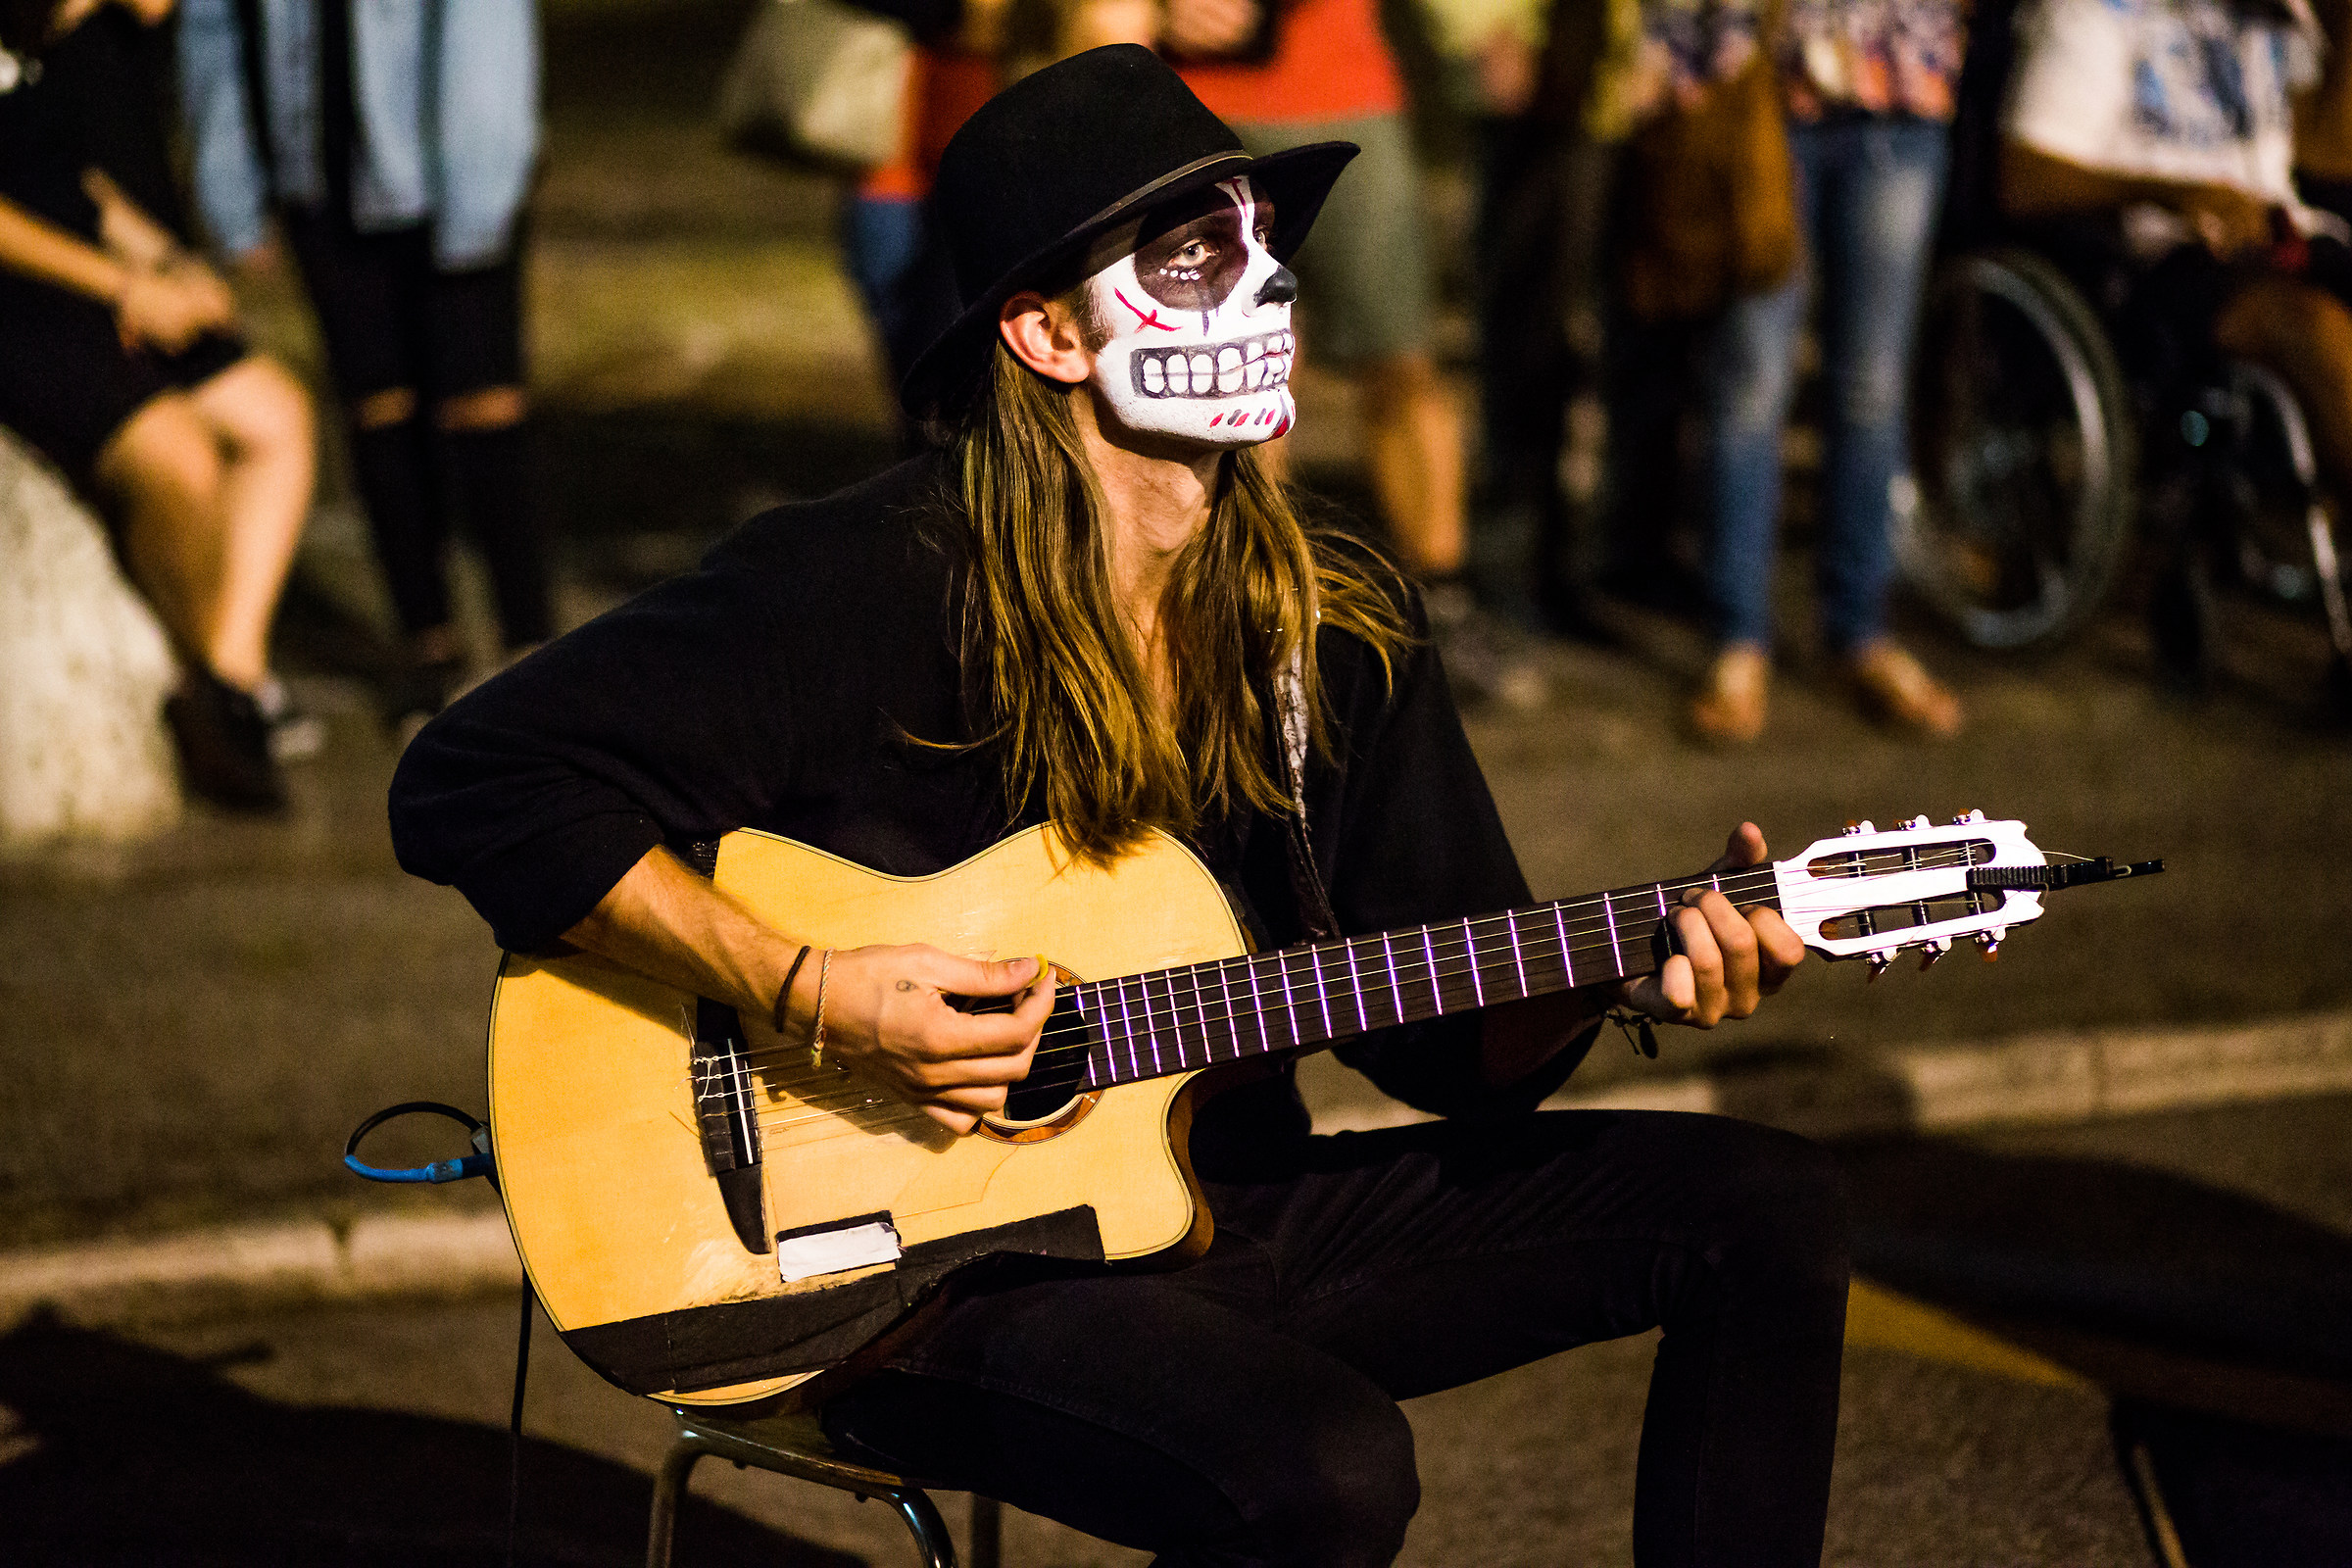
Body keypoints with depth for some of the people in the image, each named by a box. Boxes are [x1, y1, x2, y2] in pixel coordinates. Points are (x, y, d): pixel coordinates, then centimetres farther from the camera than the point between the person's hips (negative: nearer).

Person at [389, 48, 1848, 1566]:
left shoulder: (1339, 628, 5)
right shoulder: (870, 589, -14)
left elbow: (1459, 1045, 8)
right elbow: (471, 784, -18)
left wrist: (1613, 976, -14)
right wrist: (813, 995, -22)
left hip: (1223, 1205, 7)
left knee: (1764, 1202, -3)